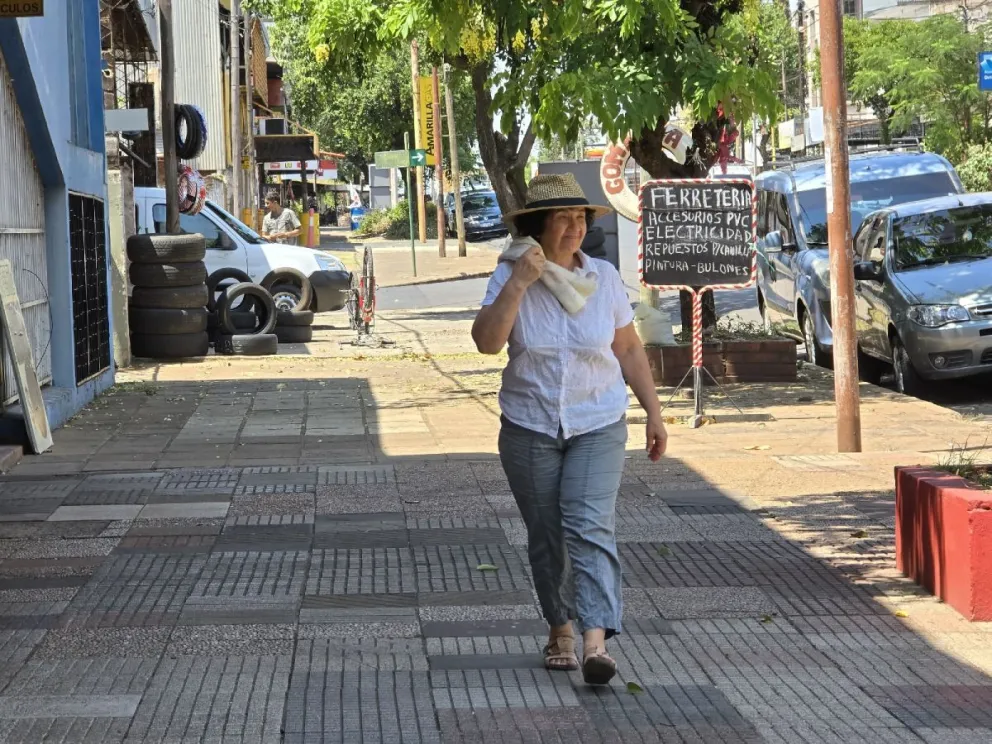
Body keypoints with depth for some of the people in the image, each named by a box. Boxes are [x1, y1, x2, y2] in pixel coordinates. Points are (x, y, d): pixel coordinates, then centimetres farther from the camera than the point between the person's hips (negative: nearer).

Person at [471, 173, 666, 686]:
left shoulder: (604, 278, 0)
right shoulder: (510, 279, -5)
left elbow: (629, 350, 9)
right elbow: (486, 342, -20)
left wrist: (653, 411, 8)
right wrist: (519, 283, -25)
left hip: (598, 426, 0)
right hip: (530, 427, 0)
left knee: (590, 527, -16)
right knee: (546, 537, 7)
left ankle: (595, 642, -25)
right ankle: (559, 631, 26)